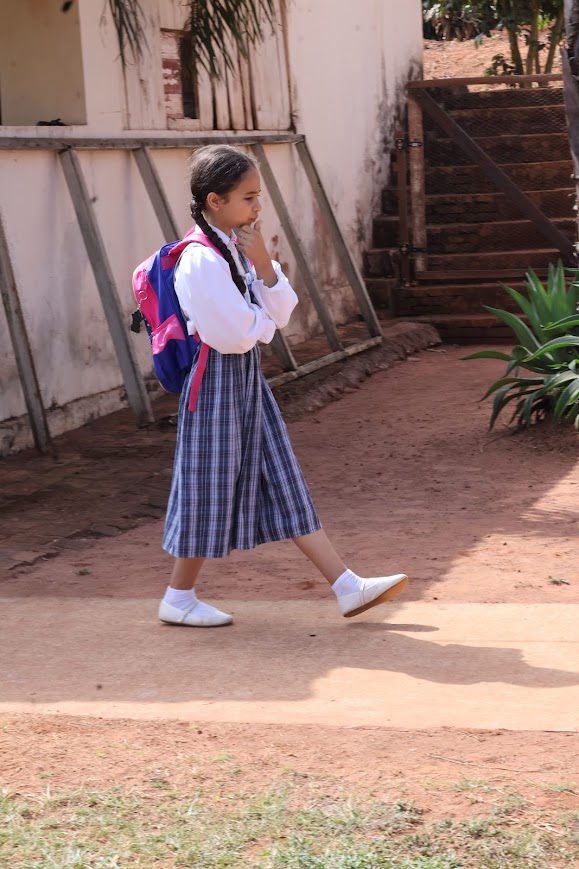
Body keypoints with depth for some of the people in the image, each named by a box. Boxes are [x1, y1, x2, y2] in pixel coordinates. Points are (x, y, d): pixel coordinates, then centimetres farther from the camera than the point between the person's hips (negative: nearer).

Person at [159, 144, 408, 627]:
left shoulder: (242, 249, 8)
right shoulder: (201, 262, -20)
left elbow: (281, 313, 3)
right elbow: (236, 333, -23)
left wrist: (263, 264, -11)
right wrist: (265, 322, -2)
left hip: (248, 378, 9)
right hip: (217, 377, -9)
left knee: (283, 483, 8)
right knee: (211, 489, 2)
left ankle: (348, 587, 8)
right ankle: (179, 599, 19)